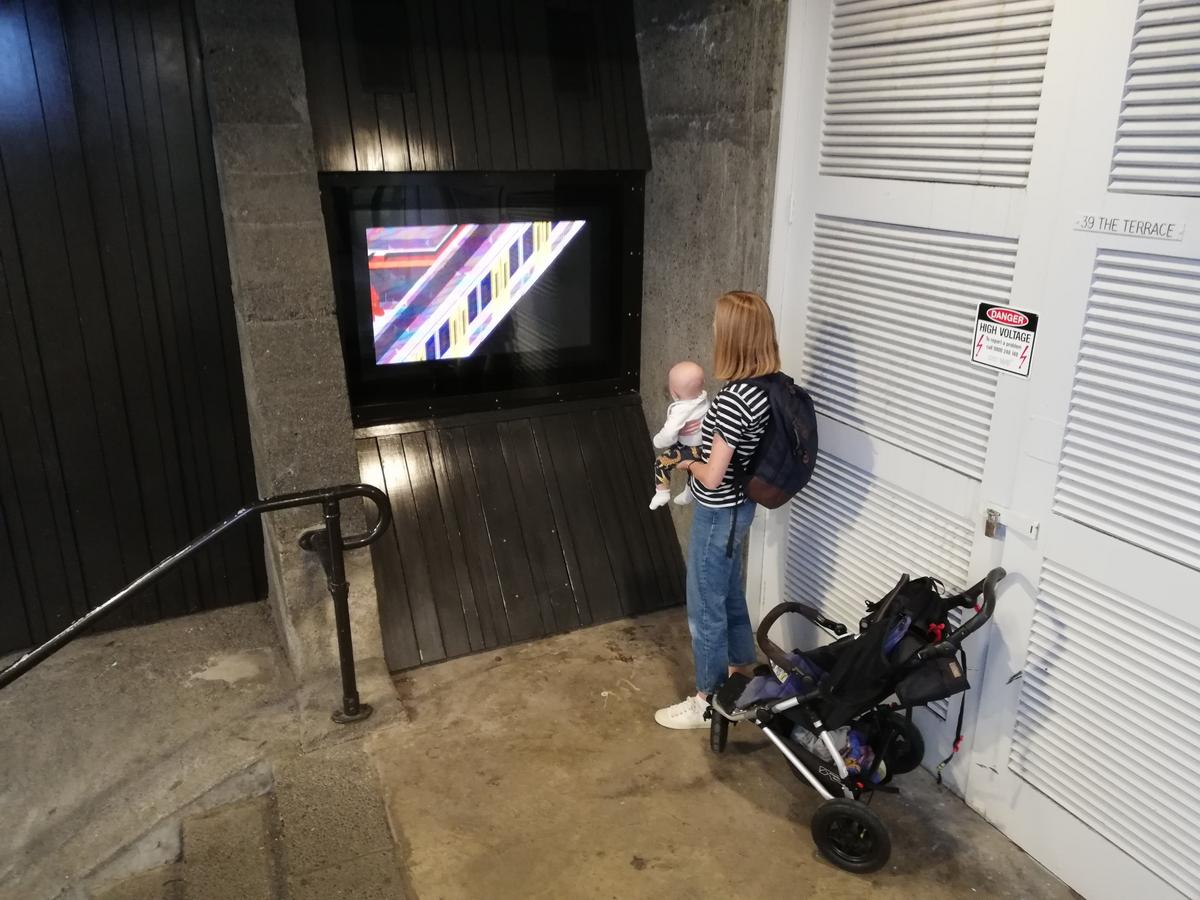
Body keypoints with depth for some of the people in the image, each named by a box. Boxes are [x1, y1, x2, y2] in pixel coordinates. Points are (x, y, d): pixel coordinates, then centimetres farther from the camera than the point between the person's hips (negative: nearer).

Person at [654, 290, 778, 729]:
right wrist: (706, 432, 6)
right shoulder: (766, 385, -3)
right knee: (731, 596, 26)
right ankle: (744, 672, 45)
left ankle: (708, 703, 26)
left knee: (705, 609, 9)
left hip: (718, 515, -9)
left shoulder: (732, 398, -30)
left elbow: (712, 477, -26)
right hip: (738, 508, 9)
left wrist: (689, 462, -7)